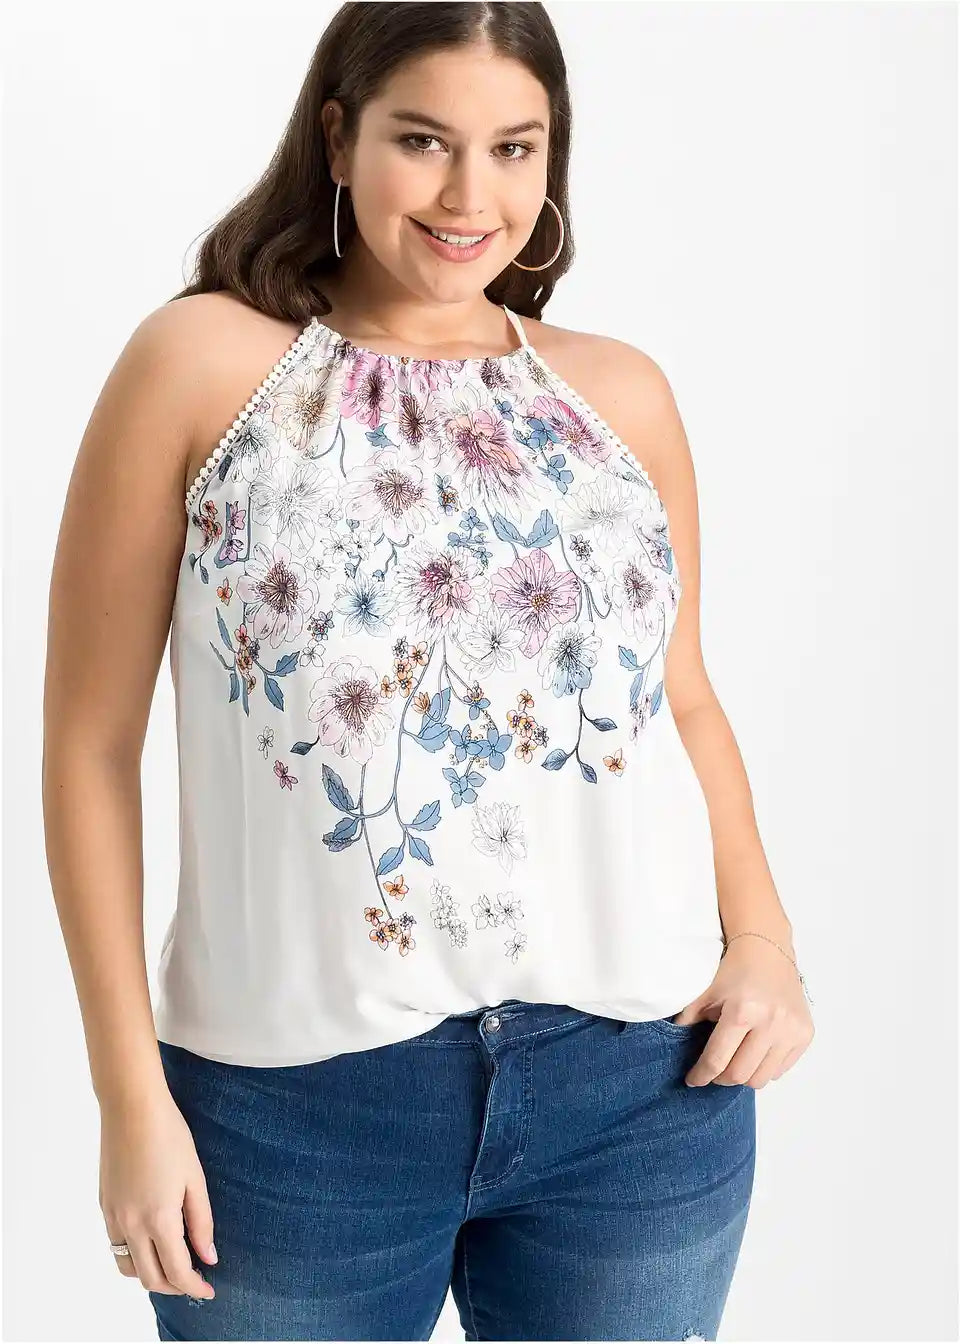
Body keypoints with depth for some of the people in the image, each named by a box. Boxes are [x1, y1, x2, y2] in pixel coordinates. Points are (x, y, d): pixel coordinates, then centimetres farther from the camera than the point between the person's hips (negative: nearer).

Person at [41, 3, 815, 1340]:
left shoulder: (623, 395, 6)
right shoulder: (205, 362, -3)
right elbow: (92, 741, -2)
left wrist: (762, 934, 0)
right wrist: (132, 1093, -4)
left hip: (646, 1086, 3)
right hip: (299, 1100, -2)